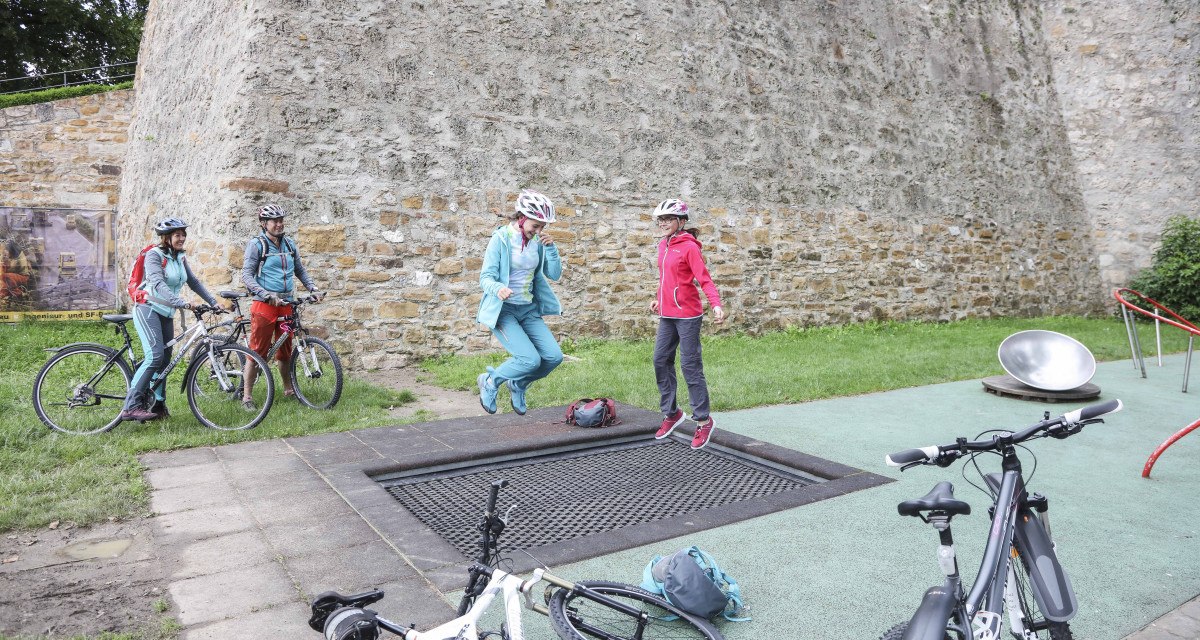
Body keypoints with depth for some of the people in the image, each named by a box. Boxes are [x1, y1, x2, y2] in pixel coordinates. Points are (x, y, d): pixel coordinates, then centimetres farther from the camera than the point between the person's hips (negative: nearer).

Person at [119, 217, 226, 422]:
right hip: (148, 309, -8)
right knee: (155, 357, -20)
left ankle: (157, 404, 17)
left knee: (165, 360, 7)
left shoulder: (180, 258, 12)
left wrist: (214, 303, 7)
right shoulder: (154, 255, -11)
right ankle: (131, 407, -19)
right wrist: (181, 303, -37)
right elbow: (158, 284, -25)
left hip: (166, 314, 8)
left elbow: (194, 282, 15)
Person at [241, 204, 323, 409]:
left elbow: (300, 271, 21)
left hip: (286, 305, 5)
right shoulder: (256, 244, -4)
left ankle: (289, 390, 25)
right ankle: (247, 396, 3)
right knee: (257, 351, -4)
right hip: (264, 305, -5)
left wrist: (313, 289, 6)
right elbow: (247, 276, -9)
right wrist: (267, 295, -22)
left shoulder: (289, 244, 13)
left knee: (285, 351, 12)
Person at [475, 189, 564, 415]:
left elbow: (555, 274, 4)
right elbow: (485, 277, -15)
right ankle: (490, 381, 7)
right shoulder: (501, 239, -11)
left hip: (529, 309, 6)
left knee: (554, 357, -8)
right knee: (531, 359, -21)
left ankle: (518, 385, 20)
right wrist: (498, 288, -38)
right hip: (503, 309, -6)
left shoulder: (538, 242, 5)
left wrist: (551, 247, -11)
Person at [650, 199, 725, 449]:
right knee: (661, 361, 9)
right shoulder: (663, 245, 12)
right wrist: (659, 299, 26)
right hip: (667, 315, 8)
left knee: (690, 366, -5)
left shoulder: (689, 246, -11)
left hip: (687, 315, -8)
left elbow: (704, 278, -17)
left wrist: (716, 304, -29)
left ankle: (703, 420, 6)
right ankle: (671, 413, 24)